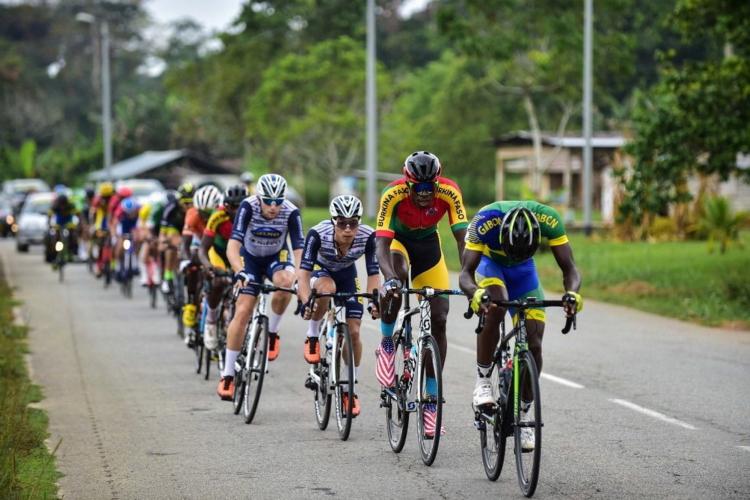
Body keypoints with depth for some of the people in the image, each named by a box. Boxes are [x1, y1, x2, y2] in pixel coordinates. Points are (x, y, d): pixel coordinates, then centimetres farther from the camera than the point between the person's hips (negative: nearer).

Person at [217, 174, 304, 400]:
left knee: (285, 282, -35)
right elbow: (233, 245, -37)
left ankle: (272, 332, -9)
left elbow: (299, 249, -30)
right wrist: (239, 272, -53)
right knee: (243, 312, -12)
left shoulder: (291, 212, -27)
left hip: (277, 257, 0)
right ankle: (227, 375, -4)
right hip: (250, 257, 0)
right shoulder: (248, 207, -30)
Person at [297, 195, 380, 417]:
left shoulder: (367, 236, -31)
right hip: (319, 271, -2)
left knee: (353, 331, -8)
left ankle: (351, 388, 8)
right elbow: (304, 271, -38)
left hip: (346, 274, 2)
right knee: (327, 288, -39)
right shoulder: (318, 234, -37)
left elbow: (373, 273, -27)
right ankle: (312, 337, -14)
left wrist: (374, 301, -44)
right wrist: (306, 301, -53)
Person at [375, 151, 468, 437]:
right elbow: (382, 243, -40)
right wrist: (389, 279, -57)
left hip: (428, 243, 2)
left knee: (439, 321, -7)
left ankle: (431, 402, 2)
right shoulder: (393, 194, -34)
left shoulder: (449, 192, -29)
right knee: (398, 277, -39)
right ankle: (387, 345, -14)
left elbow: (463, 238, -31)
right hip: (398, 239, -2)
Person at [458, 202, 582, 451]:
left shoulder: (548, 219, -34)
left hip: (524, 271, 2)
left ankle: (523, 414, 8)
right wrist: (475, 293, -60)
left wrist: (572, 293, -52)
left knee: (534, 344, -10)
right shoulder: (485, 220, -38)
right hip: (490, 264, -2)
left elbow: (569, 268, -31)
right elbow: (465, 273, -38)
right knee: (494, 308, -35)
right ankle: (482, 382, -18)